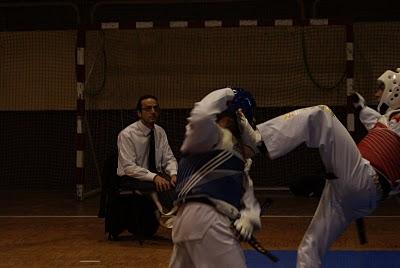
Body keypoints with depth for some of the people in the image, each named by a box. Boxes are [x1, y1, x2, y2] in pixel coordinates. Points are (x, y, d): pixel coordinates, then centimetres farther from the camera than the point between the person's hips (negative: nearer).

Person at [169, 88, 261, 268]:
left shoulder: (237, 149, 27)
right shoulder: (209, 134, -2)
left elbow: (246, 191, 22)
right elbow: (201, 116, -27)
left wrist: (248, 217, 1)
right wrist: (225, 94, -9)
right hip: (203, 219, -10)